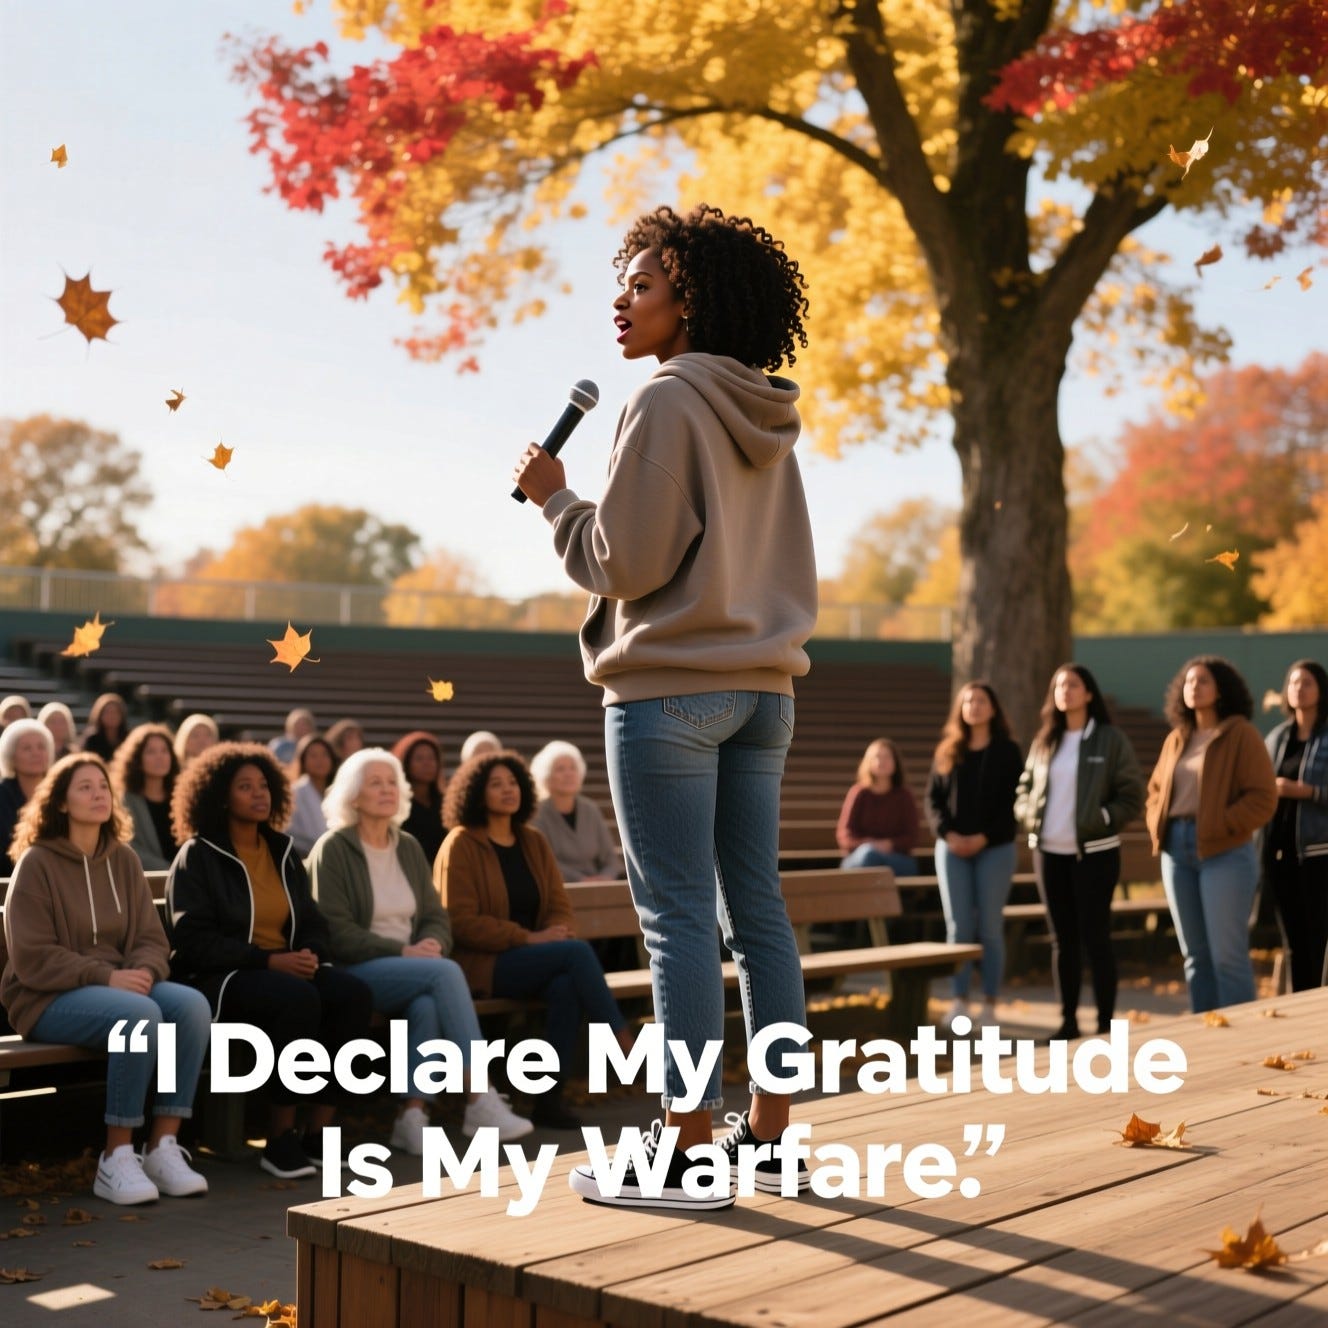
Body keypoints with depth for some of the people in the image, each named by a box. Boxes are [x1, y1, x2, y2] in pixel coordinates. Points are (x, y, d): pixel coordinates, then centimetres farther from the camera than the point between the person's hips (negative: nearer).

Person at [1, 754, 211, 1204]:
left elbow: (152, 939, 8)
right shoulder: (37, 863, -6)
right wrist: (105, 977, -22)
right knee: (140, 1015, -34)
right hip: (48, 998, -5)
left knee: (192, 1005, -25)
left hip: (121, 983, 5)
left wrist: (143, 972, -15)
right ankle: (115, 1160, -25)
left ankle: (163, 1147, -20)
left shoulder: (123, 859, 11)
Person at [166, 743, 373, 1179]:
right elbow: (193, 940, -12)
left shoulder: (283, 851, 15)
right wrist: (268, 961, -21)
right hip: (218, 978, -6)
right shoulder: (198, 856, -2)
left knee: (354, 995, -25)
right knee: (297, 999, -36)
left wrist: (311, 955, -8)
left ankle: (318, 1134, -19)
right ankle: (280, 1139, -23)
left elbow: (311, 922, 17)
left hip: (286, 970, 6)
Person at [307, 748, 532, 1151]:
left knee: (427, 1005, -33)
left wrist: (432, 944, -10)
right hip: (355, 971, -5)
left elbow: (436, 916, 14)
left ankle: (411, 1118, -29)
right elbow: (336, 932, -10)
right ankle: (480, 1100, -32)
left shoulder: (409, 848, 16)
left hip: (412, 969, 5)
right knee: (446, 972, -31)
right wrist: (402, 951, -19)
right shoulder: (332, 850, -3)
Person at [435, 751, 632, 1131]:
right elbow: (461, 921, -11)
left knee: (565, 986, -31)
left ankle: (551, 1098, -25)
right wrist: (528, 938, -18)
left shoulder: (533, 842, 14)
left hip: (532, 957, 5)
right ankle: (624, 1042, -21)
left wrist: (557, 932, -12)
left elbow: (559, 905, 14)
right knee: (578, 952, -28)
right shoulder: (461, 844, -4)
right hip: (482, 964, -5)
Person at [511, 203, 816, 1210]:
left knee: (678, 914, -5)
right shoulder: (769, 419, 14)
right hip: (762, 685, 8)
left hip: (670, 688, -8)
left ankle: (691, 1150, -2)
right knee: (756, 909, 9)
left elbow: (626, 561, -12)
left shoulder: (668, 403, -10)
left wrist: (552, 496, 2)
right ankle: (769, 1134, 16)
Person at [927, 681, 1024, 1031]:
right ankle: (960, 1000, 5)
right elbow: (933, 798, 7)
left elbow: (1014, 802, -3)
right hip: (952, 848, 2)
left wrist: (984, 837, -14)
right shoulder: (947, 751, 11)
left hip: (995, 848, -2)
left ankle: (990, 1003, 5)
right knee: (958, 926, 0)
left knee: (990, 927, -1)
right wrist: (947, 834, -10)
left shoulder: (1007, 751, 3)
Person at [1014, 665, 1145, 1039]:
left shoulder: (1110, 740, -4)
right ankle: (1068, 1019, 18)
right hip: (1049, 852, 5)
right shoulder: (1044, 741, 10)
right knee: (1062, 937, 10)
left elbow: (1132, 796, -6)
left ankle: (1106, 1022, 7)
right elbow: (1025, 788, 17)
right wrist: (1029, 815, -2)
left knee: (1094, 936, -2)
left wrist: (1101, 820, -17)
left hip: (1094, 852, -5)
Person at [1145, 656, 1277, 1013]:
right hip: (1177, 852, 6)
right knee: (1195, 954, 9)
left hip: (1224, 853, -6)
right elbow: (1155, 789, 24)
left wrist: (1220, 827, -15)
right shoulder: (1176, 739, 14)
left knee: (1227, 954, -7)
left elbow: (1263, 797, -9)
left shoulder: (1241, 734, -3)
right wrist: (1158, 827, 6)